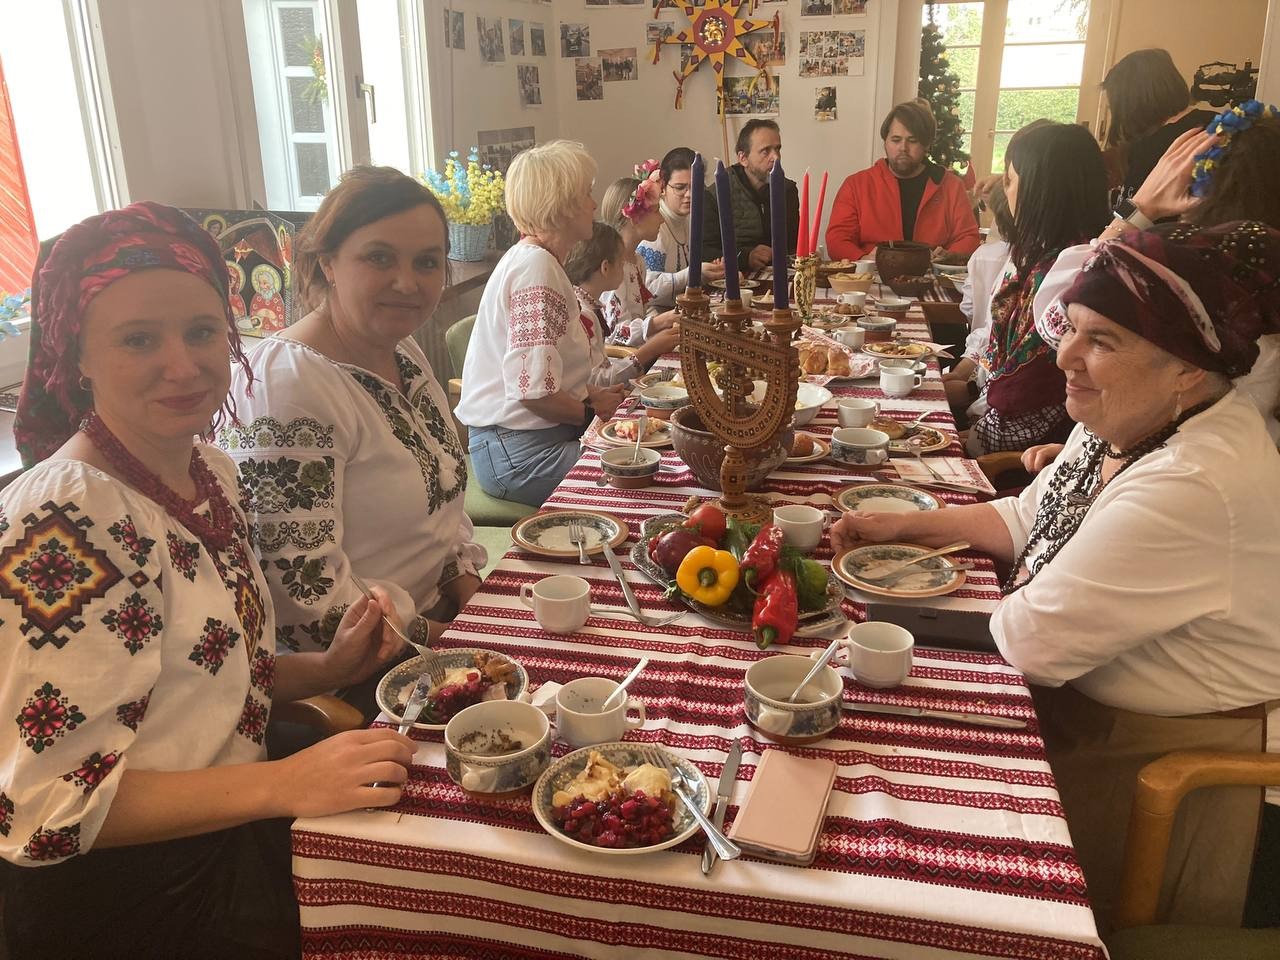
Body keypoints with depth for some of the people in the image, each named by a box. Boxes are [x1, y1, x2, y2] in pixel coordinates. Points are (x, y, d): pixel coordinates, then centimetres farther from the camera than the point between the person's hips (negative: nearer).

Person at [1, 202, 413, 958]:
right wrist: (283, 784, -28)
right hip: (128, 897, -7)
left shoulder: (211, 472, 1)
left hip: (227, 833, 7)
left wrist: (331, 668, -2)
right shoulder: (61, 526, -24)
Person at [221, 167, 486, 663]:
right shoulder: (287, 386, -21)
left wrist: (467, 577, -1)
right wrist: (432, 635, -15)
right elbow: (298, 587, -23)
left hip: (440, 621, 8)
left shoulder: (405, 353, 5)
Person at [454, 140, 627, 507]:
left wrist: (595, 395, 7)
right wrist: (593, 410, -8)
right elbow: (533, 391, -24)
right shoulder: (536, 268, -17)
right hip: (519, 451, -10)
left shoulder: (536, 260, 16)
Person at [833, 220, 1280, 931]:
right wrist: (908, 524, 0)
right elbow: (1029, 518, 11)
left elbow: (1031, 639, -29)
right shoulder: (1122, 424, -3)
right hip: (1080, 705, 8)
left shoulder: (1194, 488, -33)